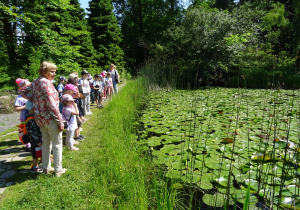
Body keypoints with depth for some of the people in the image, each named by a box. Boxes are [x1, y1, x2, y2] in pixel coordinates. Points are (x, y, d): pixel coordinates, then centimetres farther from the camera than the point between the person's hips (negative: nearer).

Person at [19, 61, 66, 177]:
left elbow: (22, 91, 19)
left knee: (46, 143, 20)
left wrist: (33, 99, 11)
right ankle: (58, 170, 16)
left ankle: (46, 167, 33)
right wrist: (60, 121, -17)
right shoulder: (46, 82, -18)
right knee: (57, 144, 5)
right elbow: (51, 104, -22)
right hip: (50, 118, -8)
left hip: (40, 118, 8)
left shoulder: (35, 82, 8)